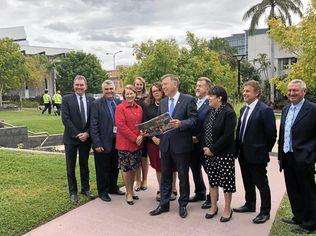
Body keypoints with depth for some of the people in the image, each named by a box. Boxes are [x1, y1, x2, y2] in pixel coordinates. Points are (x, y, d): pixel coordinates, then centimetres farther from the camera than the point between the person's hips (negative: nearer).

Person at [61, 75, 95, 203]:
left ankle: (85, 189, 28)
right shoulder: (67, 99, -4)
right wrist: (77, 134, -15)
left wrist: (87, 133, -11)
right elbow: (65, 119, -11)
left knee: (84, 165, 15)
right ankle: (73, 192, 20)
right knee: (71, 167, 8)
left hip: (86, 138, 3)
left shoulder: (91, 100, 4)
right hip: (71, 138, -2)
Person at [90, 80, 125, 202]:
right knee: (103, 169, 8)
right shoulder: (97, 104, -9)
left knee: (115, 167, 18)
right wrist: (97, 144, -16)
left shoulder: (119, 103, 6)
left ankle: (113, 187, 36)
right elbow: (93, 125, -12)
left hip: (116, 141, 5)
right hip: (103, 142, -5)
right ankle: (103, 191, 25)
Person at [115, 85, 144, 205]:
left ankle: (131, 190, 29)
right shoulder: (120, 108, -8)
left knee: (134, 168, 14)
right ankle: (129, 193, 17)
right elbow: (121, 125, -15)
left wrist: (141, 135, -5)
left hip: (137, 143, 6)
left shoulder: (139, 108, 10)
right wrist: (134, 138, -16)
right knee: (126, 168, 4)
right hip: (125, 143, -5)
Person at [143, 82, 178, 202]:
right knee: (158, 167, 9)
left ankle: (173, 190, 20)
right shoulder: (147, 106, 7)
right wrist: (153, 137, -9)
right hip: (153, 140, 2)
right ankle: (161, 190, 23)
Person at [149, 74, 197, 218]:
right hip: (165, 144, 5)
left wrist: (180, 124, -28)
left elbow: (193, 120, -12)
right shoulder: (162, 102, 12)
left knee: (183, 176, 8)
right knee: (165, 176, 14)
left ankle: (183, 205, 24)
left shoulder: (188, 100, -6)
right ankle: (164, 204, 26)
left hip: (181, 145, -5)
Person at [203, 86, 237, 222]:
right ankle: (214, 207, 29)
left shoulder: (229, 113, -14)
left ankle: (227, 209, 22)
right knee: (212, 180, 15)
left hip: (224, 154, -7)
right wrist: (205, 147, 0)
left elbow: (227, 136, -19)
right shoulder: (211, 112, 7)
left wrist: (213, 149, -16)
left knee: (226, 181, 6)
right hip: (209, 153, 7)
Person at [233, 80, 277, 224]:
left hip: (257, 155, -7)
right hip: (243, 154, 7)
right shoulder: (243, 110, 10)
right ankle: (250, 205, 37)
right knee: (248, 182, 20)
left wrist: (265, 150, -6)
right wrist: (238, 149, 9)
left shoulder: (265, 110, -14)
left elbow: (271, 134, -13)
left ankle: (265, 212, 21)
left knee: (261, 184, 6)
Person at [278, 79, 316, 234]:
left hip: (303, 159, -7)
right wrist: (280, 155, 14)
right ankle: (298, 217, 35)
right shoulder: (286, 109, 11)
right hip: (288, 158, 7)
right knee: (293, 191, 18)